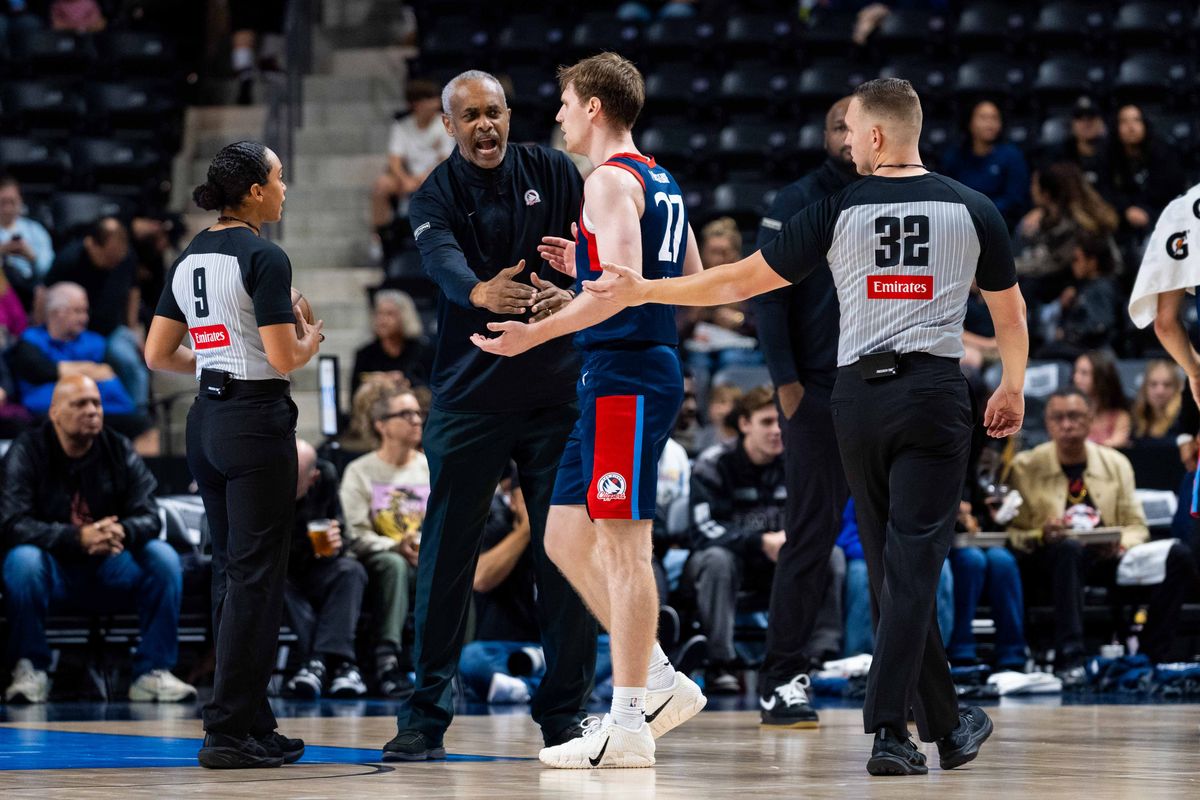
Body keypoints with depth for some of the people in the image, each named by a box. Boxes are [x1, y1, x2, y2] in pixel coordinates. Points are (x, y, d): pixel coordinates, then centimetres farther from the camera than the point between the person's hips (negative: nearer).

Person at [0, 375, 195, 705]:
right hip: (55, 571, -3)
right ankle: (29, 670, -18)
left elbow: (148, 518, -5)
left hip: (110, 572, 3)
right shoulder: (28, 452, -8)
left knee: (163, 557, -21)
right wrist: (79, 538, -34)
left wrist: (123, 532, -32)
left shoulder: (120, 451, 1)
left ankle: (153, 673, -18)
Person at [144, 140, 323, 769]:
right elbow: (284, 358, -17)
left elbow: (158, 353, 13)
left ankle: (251, 722, 17)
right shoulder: (264, 258, -13)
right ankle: (229, 731, -6)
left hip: (207, 417, 8)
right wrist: (312, 337, 4)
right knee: (256, 575, -4)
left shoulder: (189, 258, 10)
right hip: (256, 421, -8)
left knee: (230, 571, 13)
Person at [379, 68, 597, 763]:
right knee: (447, 555, -1)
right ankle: (426, 717, 4)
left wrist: (573, 296, -31)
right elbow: (442, 259, -22)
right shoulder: (438, 195, -1)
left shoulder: (554, 175, 4)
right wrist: (480, 293, -45)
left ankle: (565, 713, 11)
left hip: (557, 389, 1)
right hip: (470, 394, -1)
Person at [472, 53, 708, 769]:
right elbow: (693, 281, 22)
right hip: (617, 379, 10)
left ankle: (628, 726, -7)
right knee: (566, 541, 14)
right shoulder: (661, 182, 18)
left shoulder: (612, 180, -11)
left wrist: (537, 333, -22)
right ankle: (660, 682, 15)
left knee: (622, 545, -8)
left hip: (626, 374, -10)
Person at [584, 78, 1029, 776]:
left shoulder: (838, 209, 0)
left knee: (895, 566, 12)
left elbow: (740, 281, 3)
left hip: (859, 395, 1)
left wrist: (645, 290, 11)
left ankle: (945, 725, 19)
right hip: (936, 391, -1)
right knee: (913, 566, -5)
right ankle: (888, 730, -15)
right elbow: (1011, 313, 14)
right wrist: (1013, 389, 31)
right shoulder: (973, 209, 3)